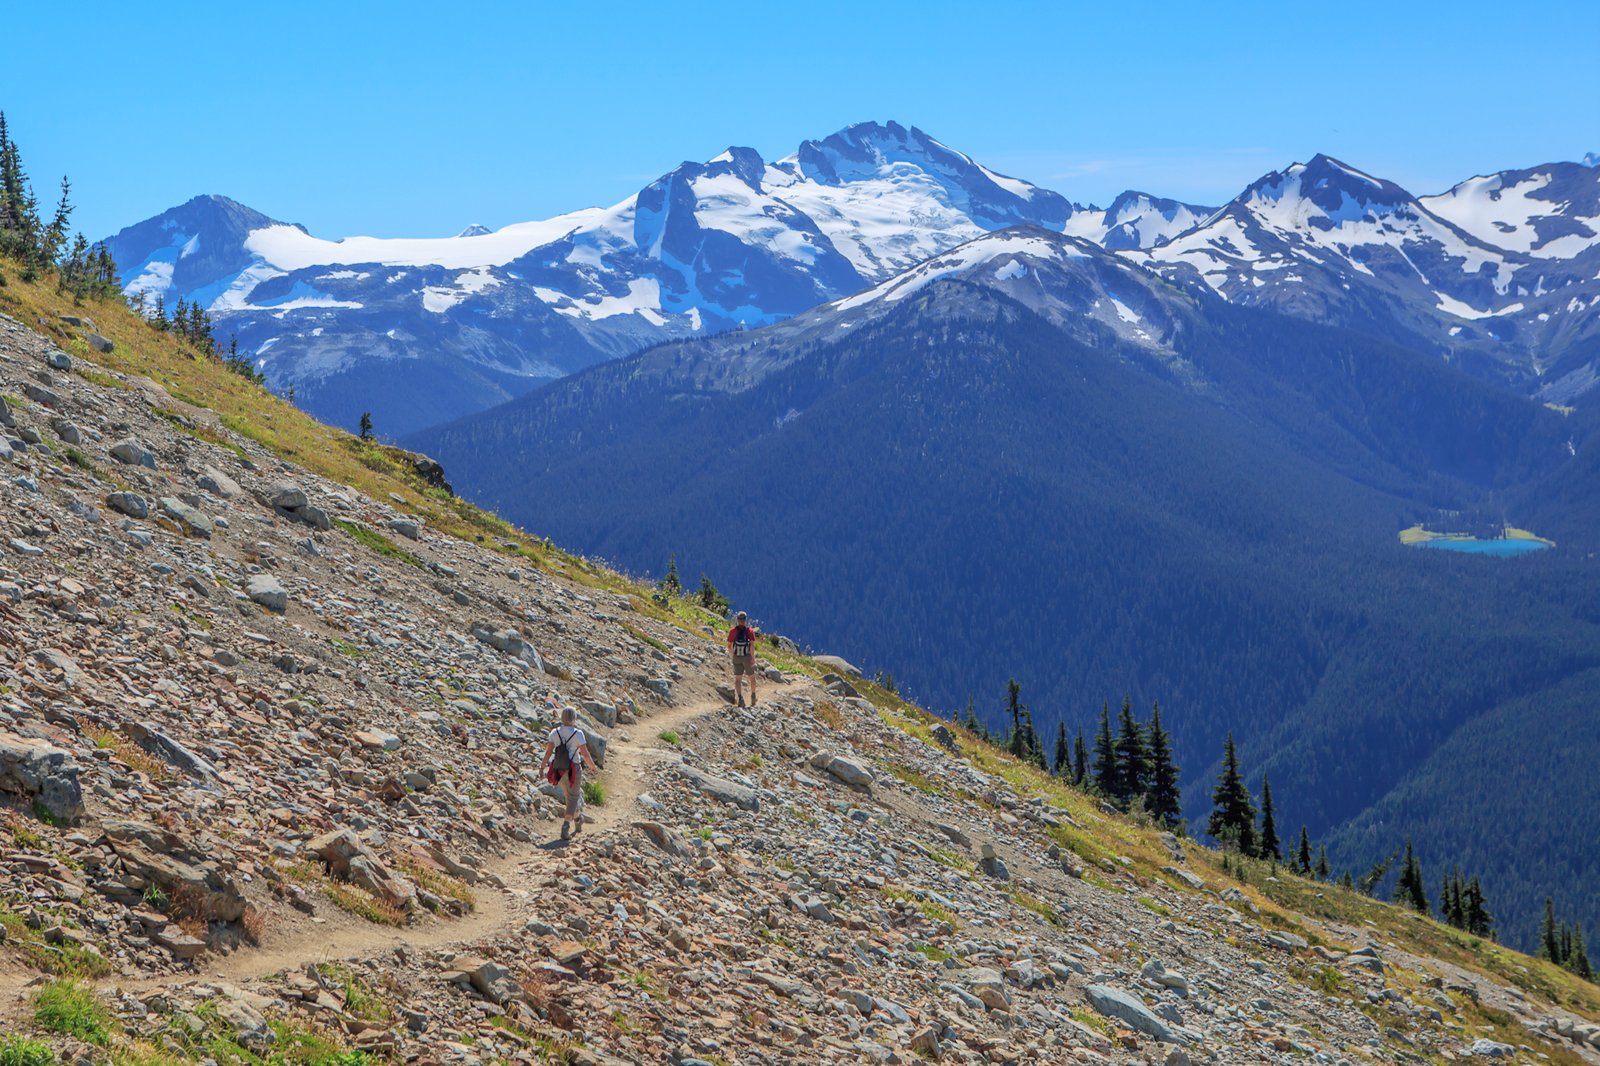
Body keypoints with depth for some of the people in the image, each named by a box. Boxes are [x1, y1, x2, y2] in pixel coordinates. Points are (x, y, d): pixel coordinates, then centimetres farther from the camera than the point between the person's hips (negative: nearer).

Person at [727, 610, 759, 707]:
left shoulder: (732, 631, -3)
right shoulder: (750, 631, -7)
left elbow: (729, 646, 0)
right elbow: (752, 645, -15)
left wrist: (731, 656, 17)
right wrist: (753, 658, -13)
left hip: (737, 657, 1)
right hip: (747, 657, -1)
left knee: (737, 679, 7)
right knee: (752, 677, 18)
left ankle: (739, 697, -9)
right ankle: (753, 697, 22)